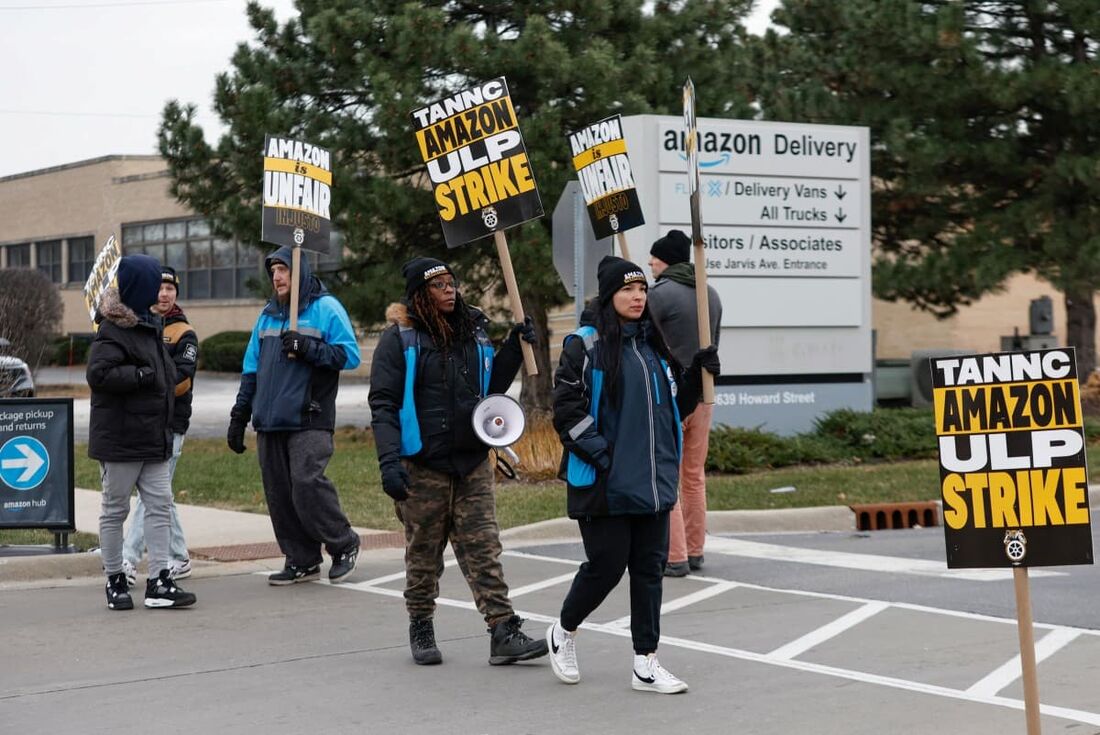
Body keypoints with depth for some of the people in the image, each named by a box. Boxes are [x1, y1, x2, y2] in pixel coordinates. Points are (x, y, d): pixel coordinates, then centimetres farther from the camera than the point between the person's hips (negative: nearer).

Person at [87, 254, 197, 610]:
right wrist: (141, 376, -21)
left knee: (159, 504, 3)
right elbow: (98, 373, -25)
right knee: (115, 509, 3)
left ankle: (158, 582, 4)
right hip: (119, 439, -9)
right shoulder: (112, 331, -14)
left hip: (153, 438, 9)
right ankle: (115, 582, 12)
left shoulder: (148, 325, 15)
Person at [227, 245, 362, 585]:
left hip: (309, 420, -6)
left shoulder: (326, 308, 0)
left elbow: (350, 354, -8)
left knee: (307, 484, -17)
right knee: (279, 493, 4)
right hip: (269, 422, 6)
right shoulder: (268, 315, 19)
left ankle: (344, 544, 3)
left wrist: (307, 347, -18)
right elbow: (251, 369, 22)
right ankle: (302, 560, 14)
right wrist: (239, 416, 18)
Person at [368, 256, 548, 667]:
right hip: (423, 466, -4)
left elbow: (492, 387, 21)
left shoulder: (472, 331, 12)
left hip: (473, 463, 4)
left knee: (483, 550, -1)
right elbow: (383, 404, -9)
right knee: (424, 552, 7)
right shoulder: (400, 339, -5)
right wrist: (389, 461, -20)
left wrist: (514, 348, 6)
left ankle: (503, 633, -4)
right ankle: (421, 629, 23)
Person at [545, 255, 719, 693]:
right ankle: (564, 632, 26)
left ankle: (646, 663, 13)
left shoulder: (655, 344, 14)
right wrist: (601, 455, -17)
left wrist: (697, 374, 4)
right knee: (606, 566, -1)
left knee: (650, 567, 6)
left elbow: (674, 406, 22)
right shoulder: (584, 346, -7)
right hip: (603, 484, -6)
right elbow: (567, 410, -11)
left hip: (654, 481, 6)